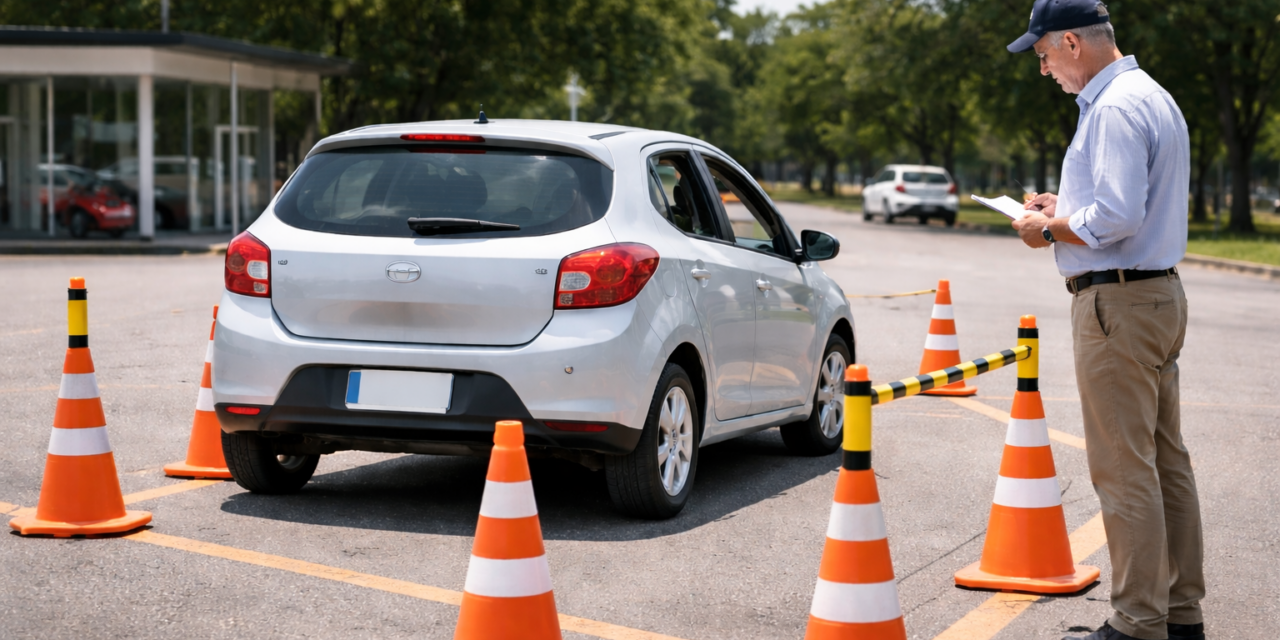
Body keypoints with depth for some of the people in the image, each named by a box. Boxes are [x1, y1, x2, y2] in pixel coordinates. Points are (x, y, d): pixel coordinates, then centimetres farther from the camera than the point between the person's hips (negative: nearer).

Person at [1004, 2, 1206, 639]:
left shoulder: (1114, 108, -17)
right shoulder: (1154, 97, 16)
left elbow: (1117, 217, -25)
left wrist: (1049, 230, -10)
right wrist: (1066, 206, 17)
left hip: (1118, 301, -11)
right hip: (1161, 293, 11)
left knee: (1123, 468, -6)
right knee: (1167, 460, 14)